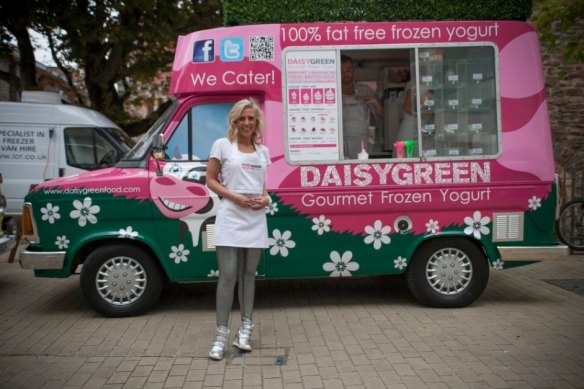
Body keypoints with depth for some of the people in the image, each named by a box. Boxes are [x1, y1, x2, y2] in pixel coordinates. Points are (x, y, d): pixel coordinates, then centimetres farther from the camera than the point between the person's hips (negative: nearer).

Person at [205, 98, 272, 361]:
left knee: (248, 274, 11)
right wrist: (236, 197, -14)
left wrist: (265, 198, -2)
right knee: (228, 276, -8)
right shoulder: (222, 145, 1)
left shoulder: (262, 150, 14)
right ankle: (221, 333, 2)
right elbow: (210, 180, -1)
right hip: (230, 219, -4)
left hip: (256, 219, 4)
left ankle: (245, 328, 21)